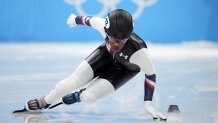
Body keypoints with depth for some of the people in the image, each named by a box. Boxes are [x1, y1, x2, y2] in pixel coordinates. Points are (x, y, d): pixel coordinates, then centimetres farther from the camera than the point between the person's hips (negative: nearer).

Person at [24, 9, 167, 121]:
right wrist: (76, 19, 11)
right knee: (75, 81, -6)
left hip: (125, 69, -2)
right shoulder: (103, 24, -36)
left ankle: (79, 97, 23)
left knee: (89, 96, -14)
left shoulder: (139, 51, -43)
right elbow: (90, 20, -12)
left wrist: (148, 104, -23)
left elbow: (150, 74, -25)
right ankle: (45, 102, 20)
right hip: (107, 53, 3)